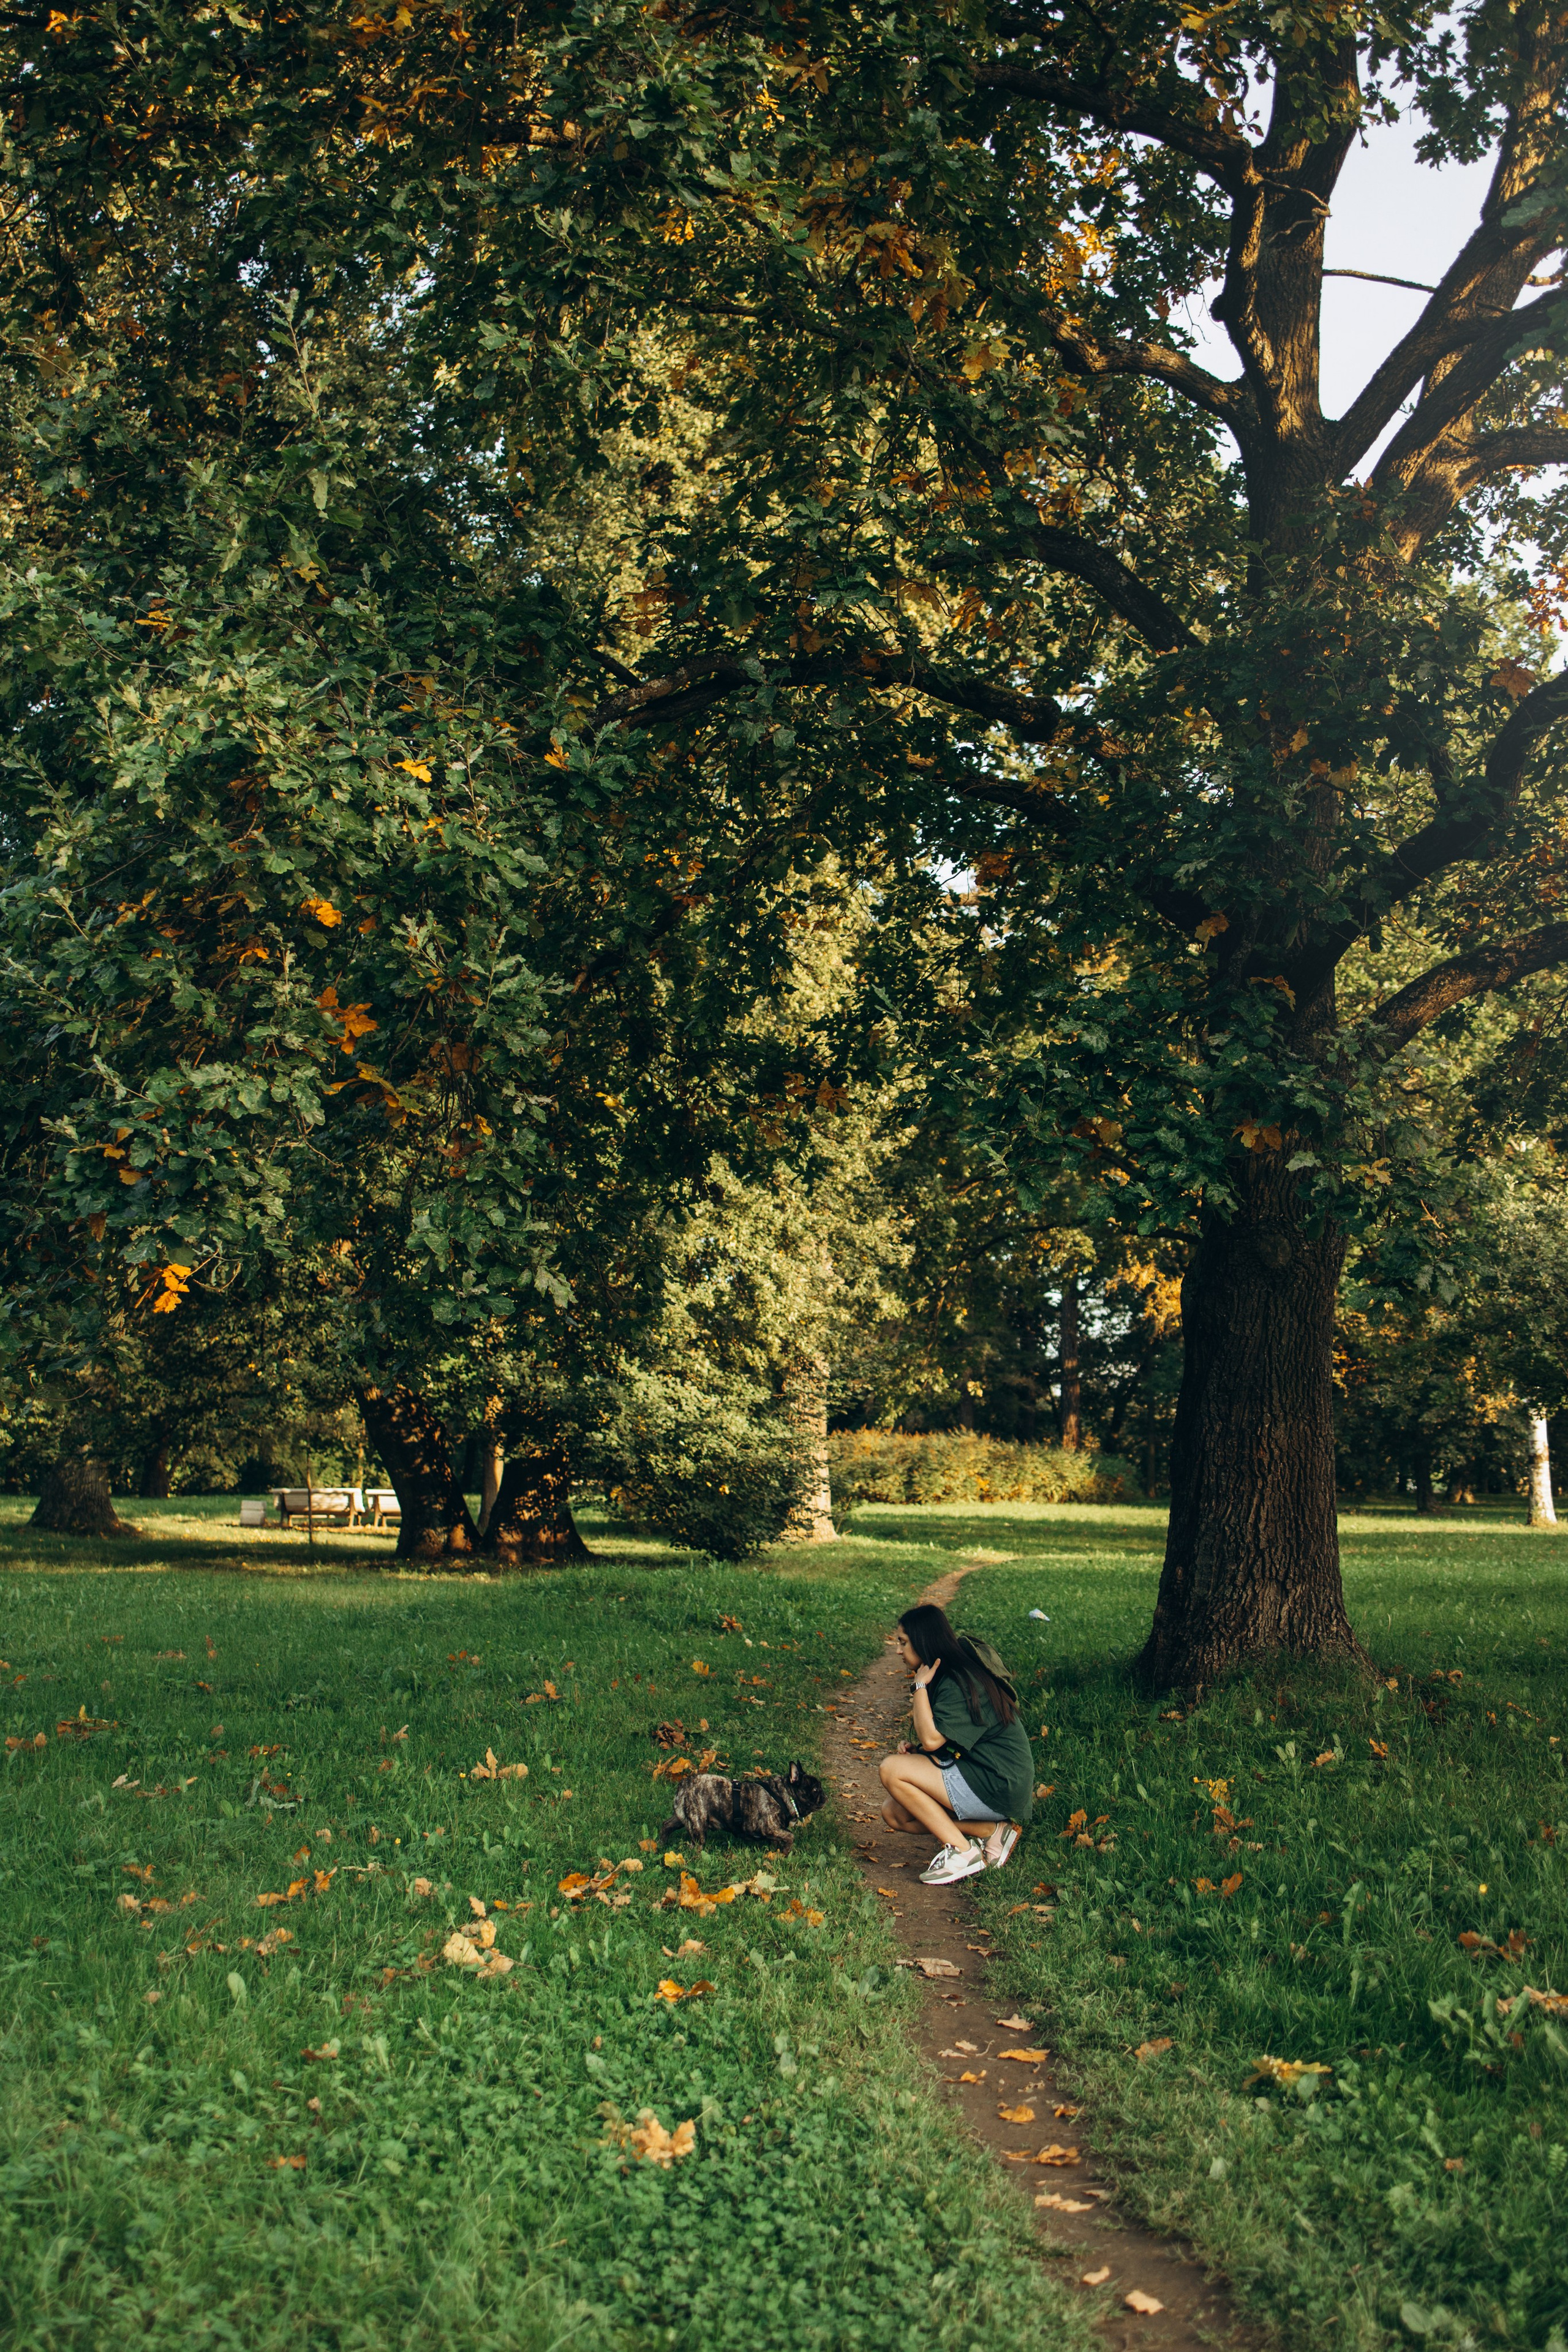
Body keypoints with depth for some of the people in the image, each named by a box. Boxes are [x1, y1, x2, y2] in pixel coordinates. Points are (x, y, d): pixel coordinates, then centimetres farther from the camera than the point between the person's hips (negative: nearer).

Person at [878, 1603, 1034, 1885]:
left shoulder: (959, 1683, -19)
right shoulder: (948, 1675, 12)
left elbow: (932, 1739, -27)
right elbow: (941, 1741, 19)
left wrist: (920, 1685, -16)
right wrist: (915, 1747, -2)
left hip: (999, 1788, -10)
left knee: (891, 1770, -16)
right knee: (894, 1814, 4)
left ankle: (962, 1852, -12)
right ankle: (992, 1830, 0)